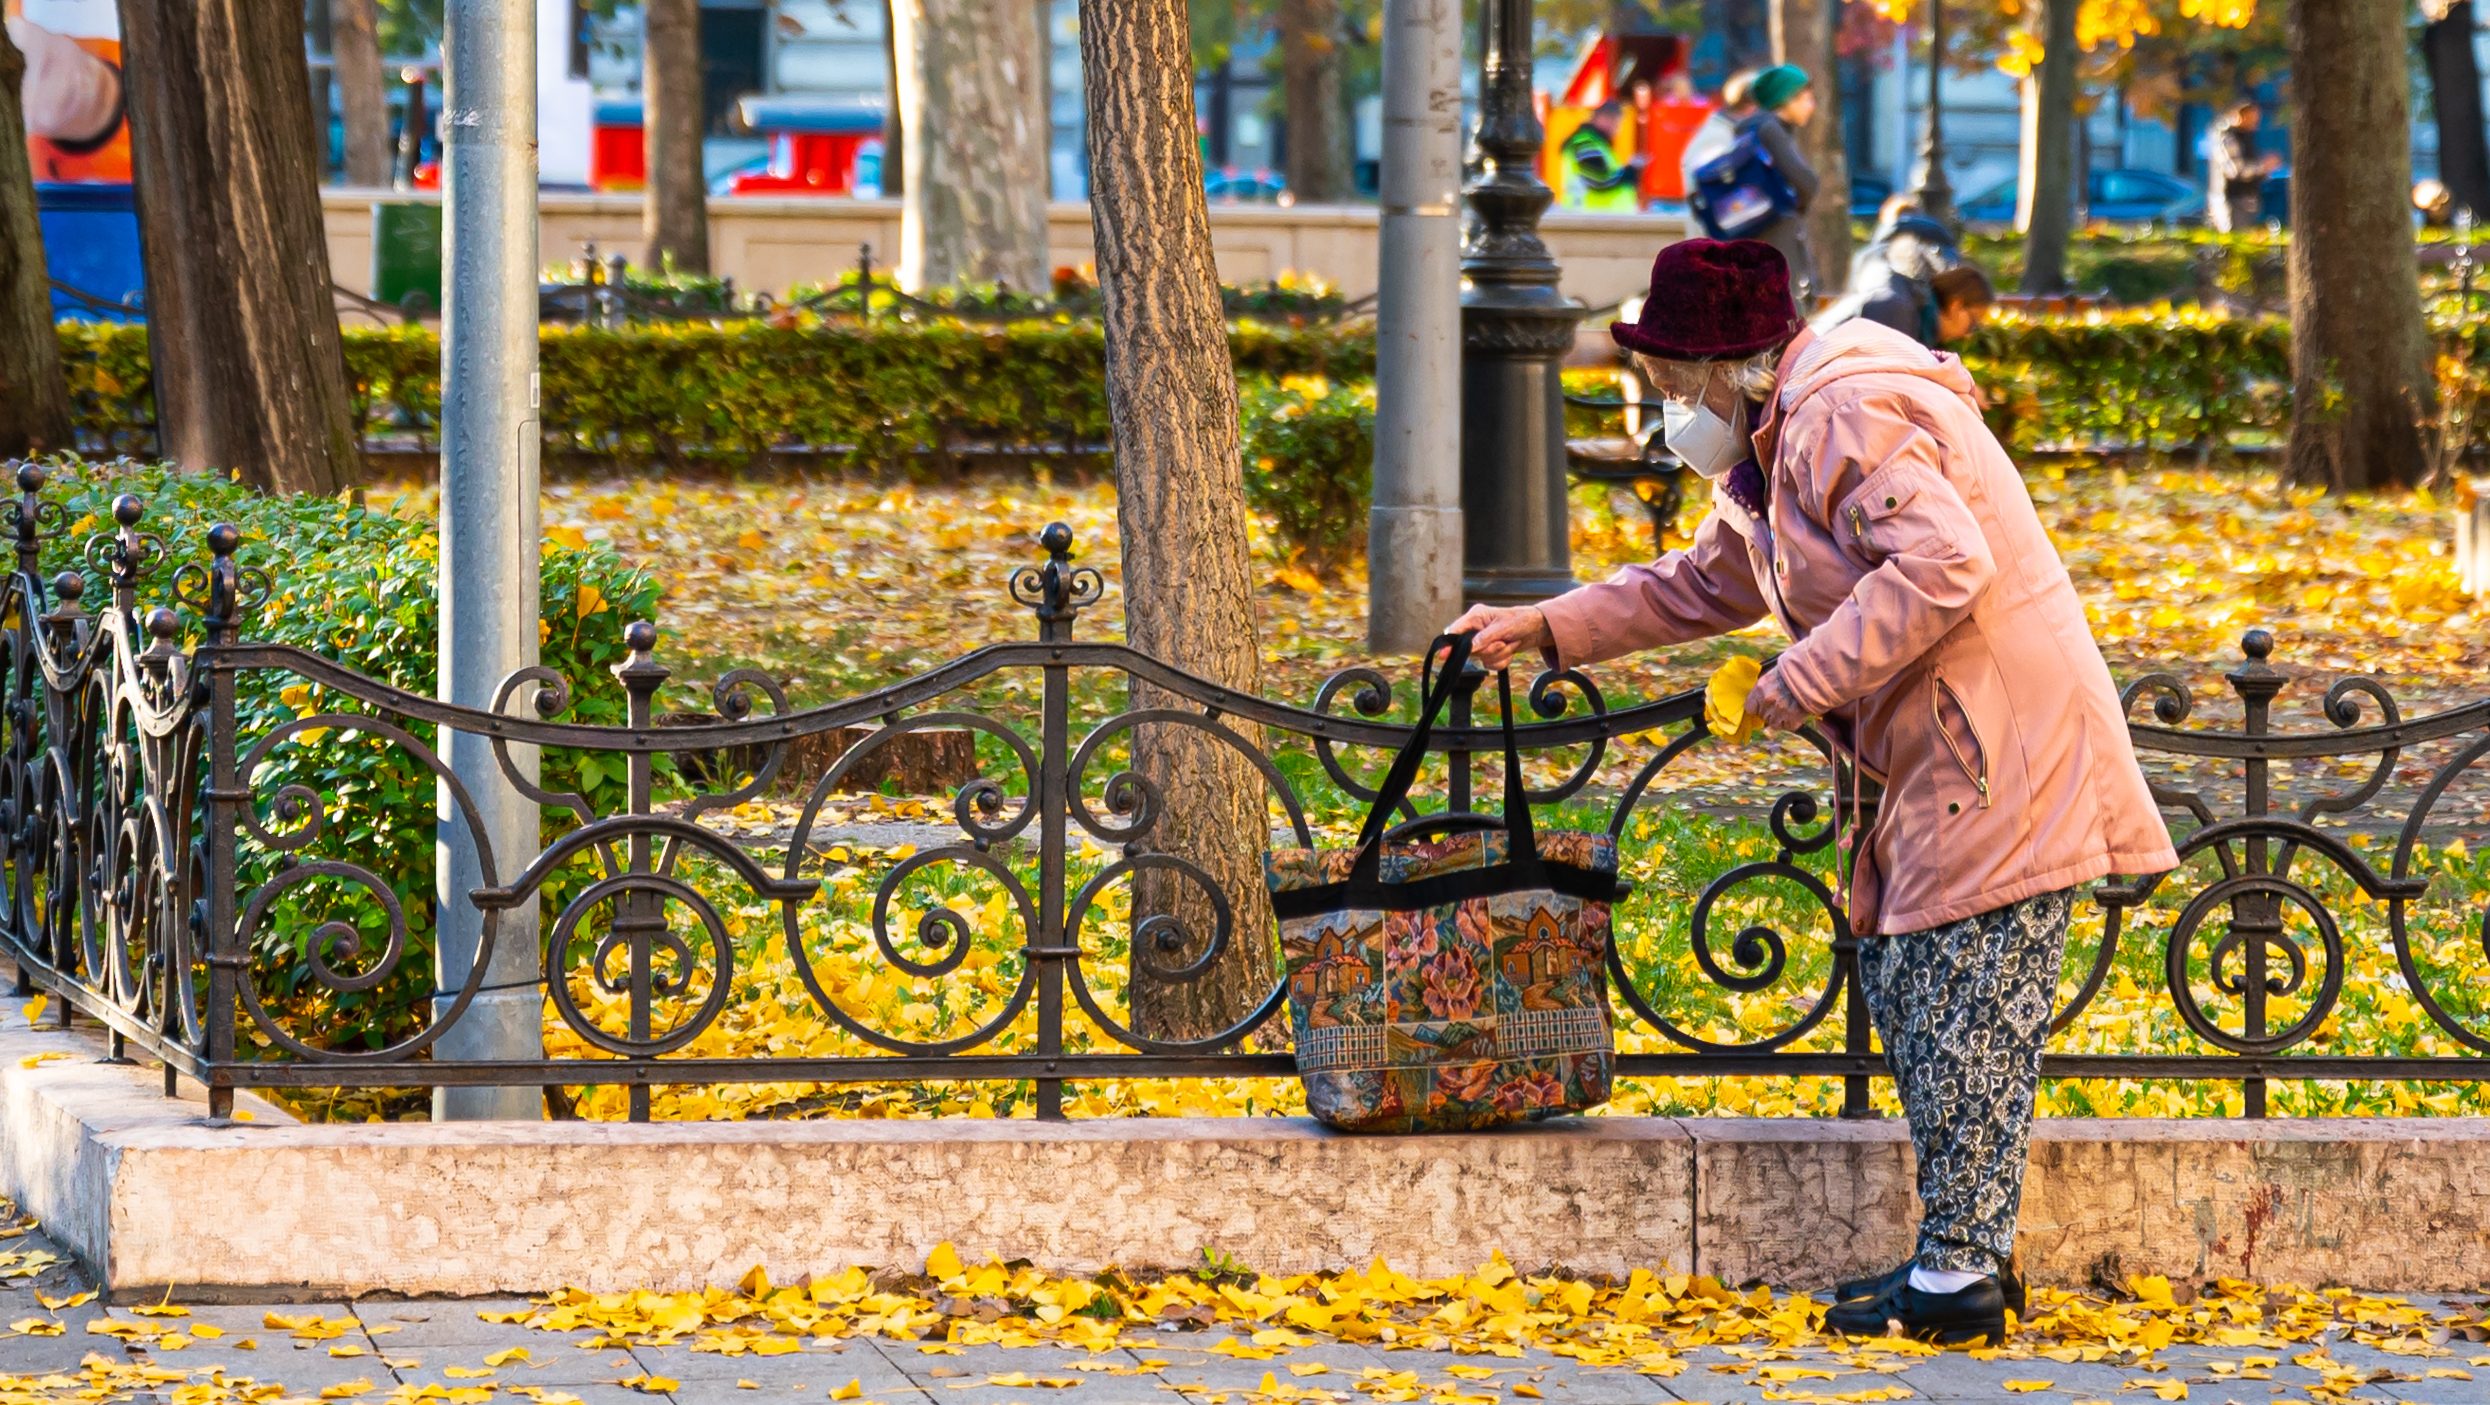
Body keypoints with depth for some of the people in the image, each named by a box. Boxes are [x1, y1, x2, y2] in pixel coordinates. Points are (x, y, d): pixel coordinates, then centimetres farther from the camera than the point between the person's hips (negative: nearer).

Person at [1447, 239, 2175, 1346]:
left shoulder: (1844, 417, -16)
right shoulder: (1775, 449, 18)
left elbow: (1945, 564, -28)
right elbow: (1701, 586, 31)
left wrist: (1802, 683, -22)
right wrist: (1543, 630, 25)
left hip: (2005, 751, -11)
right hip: (1933, 759, 11)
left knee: (1961, 1013, -7)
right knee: (1903, 984, 13)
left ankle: (1960, 1276, -3)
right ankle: (1966, 1248, 18)